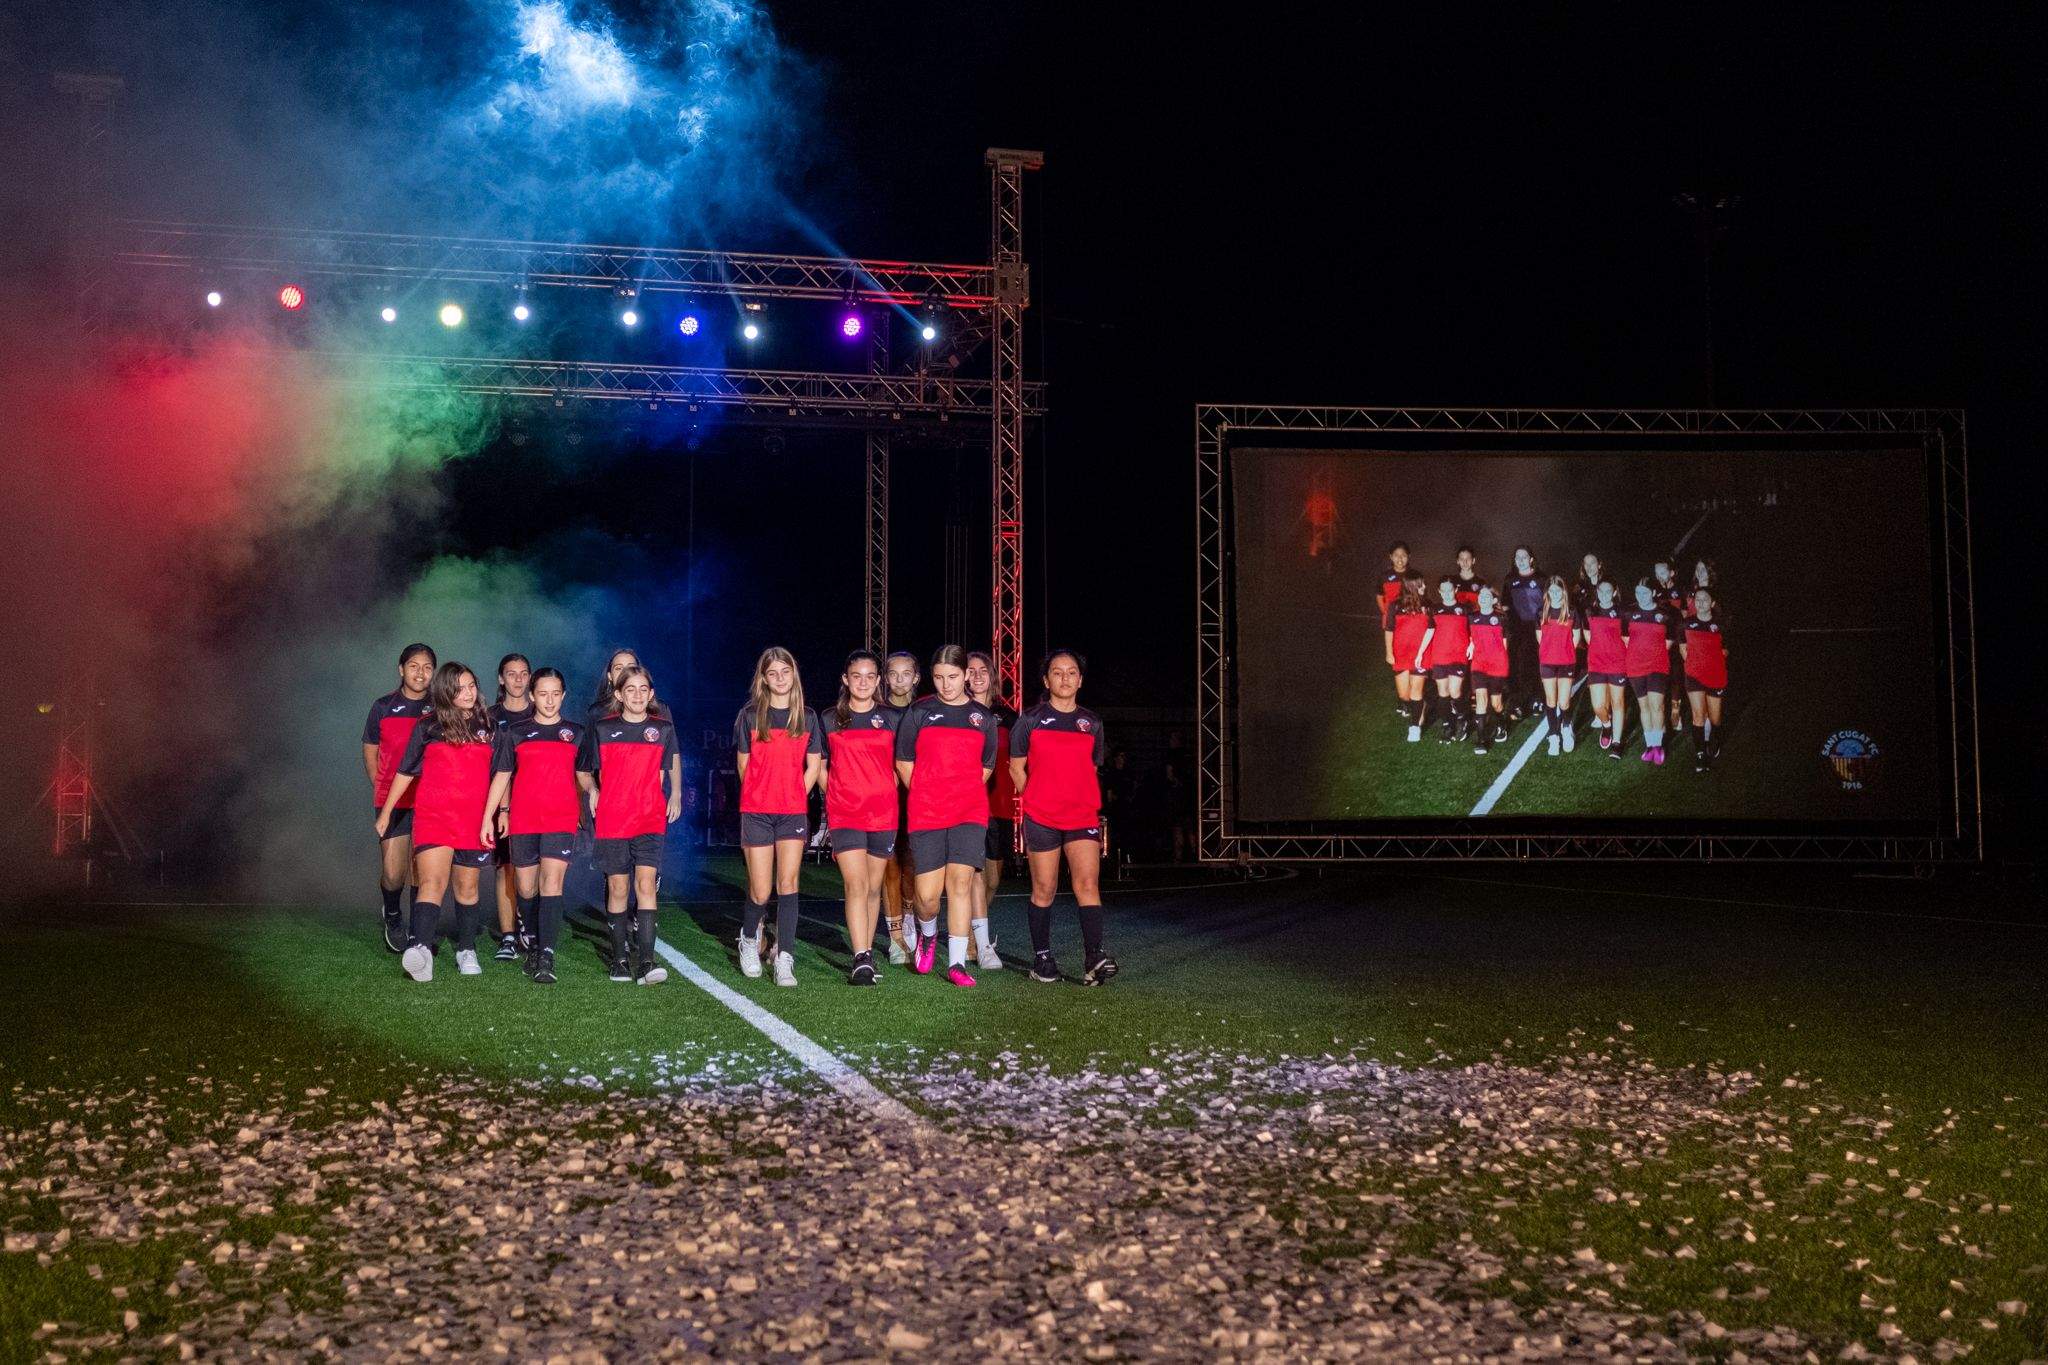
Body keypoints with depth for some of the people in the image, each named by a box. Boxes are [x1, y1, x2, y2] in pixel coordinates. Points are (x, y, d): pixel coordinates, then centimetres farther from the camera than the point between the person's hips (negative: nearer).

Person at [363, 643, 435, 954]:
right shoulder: (383, 707, 6)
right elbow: (370, 753, 15)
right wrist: (382, 789, 8)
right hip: (393, 802, 0)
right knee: (392, 873, -4)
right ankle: (392, 916, 25)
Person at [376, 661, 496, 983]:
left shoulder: (487, 725, 10)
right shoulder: (428, 727, 6)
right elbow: (405, 771, 12)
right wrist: (386, 811, 12)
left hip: (474, 821, 2)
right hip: (433, 817, -2)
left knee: (468, 887, 10)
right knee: (433, 881, -20)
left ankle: (466, 950, 22)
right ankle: (421, 947, -35)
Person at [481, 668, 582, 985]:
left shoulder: (576, 732, 8)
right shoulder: (515, 732, 7)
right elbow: (501, 775, 10)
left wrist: (586, 809, 10)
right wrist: (490, 815, 5)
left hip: (562, 819, -1)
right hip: (522, 821, 1)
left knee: (552, 881, -15)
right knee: (526, 888, 8)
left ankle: (546, 958, -19)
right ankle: (532, 946, 28)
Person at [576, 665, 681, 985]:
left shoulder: (663, 728, 6)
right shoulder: (601, 729, 4)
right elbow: (582, 770, 15)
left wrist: (676, 795, 13)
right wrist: (592, 790, 1)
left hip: (651, 820, 0)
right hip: (611, 821, 0)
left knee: (645, 884, -13)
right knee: (618, 889, 5)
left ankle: (645, 961, -17)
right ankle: (619, 958, 17)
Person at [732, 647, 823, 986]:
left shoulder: (807, 717, 8)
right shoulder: (750, 715, 4)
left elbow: (813, 767, 9)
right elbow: (744, 766, 9)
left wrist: (793, 797, 1)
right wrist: (763, 795, 6)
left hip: (793, 812, 1)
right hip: (756, 812, -1)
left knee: (788, 882, -9)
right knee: (760, 891, -1)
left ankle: (784, 958, -7)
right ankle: (749, 937, 29)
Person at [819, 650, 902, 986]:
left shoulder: (893, 718, 7)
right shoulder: (828, 719, 6)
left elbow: (900, 767, 12)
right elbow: (821, 767, 14)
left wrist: (887, 796, 6)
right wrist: (835, 797, 9)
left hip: (883, 814, 2)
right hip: (844, 815, -1)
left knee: (873, 888, 8)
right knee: (856, 885, -14)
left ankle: (866, 955, 20)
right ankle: (861, 961, -18)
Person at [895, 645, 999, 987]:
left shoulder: (983, 717, 9)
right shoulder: (919, 712, 4)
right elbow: (903, 763, 9)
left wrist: (962, 794, 11)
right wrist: (927, 796, 7)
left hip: (970, 813, 1)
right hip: (925, 815, -1)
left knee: (961, 881, -9)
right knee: (928, 895, -4)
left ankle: (957, 963, -3)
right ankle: (927, 934, 29)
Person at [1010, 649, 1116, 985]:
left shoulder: (1092, 723, 11)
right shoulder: (1031, 720, 4)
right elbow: (1017, 768, 10)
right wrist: (1037, 800, 9)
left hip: (1083, 816, 2)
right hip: (1040, 817, -1)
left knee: (1088, 884, -13)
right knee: (1044, 890, 4)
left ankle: (1093, 958, -20)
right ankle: (1042, 958, 14)